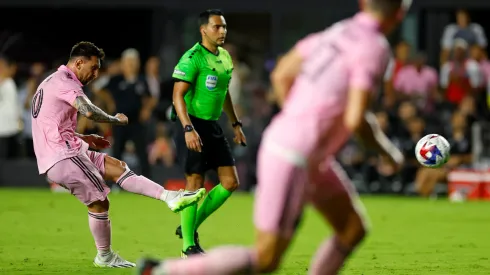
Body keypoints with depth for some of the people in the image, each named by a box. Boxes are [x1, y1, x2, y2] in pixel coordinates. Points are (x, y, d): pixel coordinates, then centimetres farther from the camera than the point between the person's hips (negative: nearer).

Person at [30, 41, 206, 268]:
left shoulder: (50, 83, 21)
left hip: (53, 157, 10)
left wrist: (83, 138, 20)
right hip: (63, 156, -10)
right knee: (99, 201, -2)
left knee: (116, 166, 6)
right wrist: (117, 120, -10)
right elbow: (88, 111, -28)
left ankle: (168, 196, -4)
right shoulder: (64, 82, -12)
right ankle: (104, 257, 11)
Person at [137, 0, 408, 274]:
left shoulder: (340, 31, 8)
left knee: (354, 230, 14)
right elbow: (356, 118, -23)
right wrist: (386, 148, -6)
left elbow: (282, 74, 15)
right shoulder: (374, 48, -17)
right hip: (292, 157, -9)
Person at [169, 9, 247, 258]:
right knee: (195, 183, -5)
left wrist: (235, 124, 22)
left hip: (213, 126, 8)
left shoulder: (224, 57, 12)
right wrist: (188, 129, -29)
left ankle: (190, 227, 18)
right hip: (193, 126, -8)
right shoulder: (193, 58, -14)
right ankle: (188, 246, 4)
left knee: (230, 183, 4)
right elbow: (178, 95, -19)